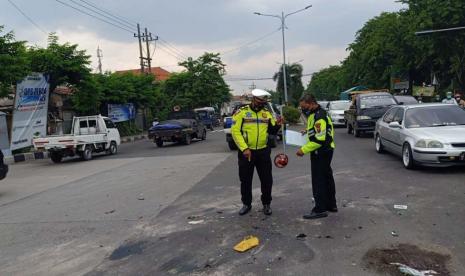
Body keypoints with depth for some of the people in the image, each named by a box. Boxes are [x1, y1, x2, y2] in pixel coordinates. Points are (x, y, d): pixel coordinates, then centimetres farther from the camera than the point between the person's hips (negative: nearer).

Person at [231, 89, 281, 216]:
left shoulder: (267, 112, 6)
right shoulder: (241, 112, -8)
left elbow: (272, 131, 12)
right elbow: (235, 131, -12)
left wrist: (277, 125, -11)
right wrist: (244, 148, -19)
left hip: (263, 151, 3)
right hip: (246, 151, -3)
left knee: (267, 179, 7)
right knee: (245, 180, 10)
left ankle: (266, 204, 25)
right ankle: (246, 204, 27)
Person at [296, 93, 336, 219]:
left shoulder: (319, 116, -22)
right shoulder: (315, 113, 11)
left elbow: (319, 139, -27)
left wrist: (304, 150, -24)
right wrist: (309, 130, 9)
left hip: (321, 152, -11)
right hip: (324, 151, 11)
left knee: (318, 180, -5)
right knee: (327, 177, 18)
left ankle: (320, 209, 2)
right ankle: (331, 205, 31)